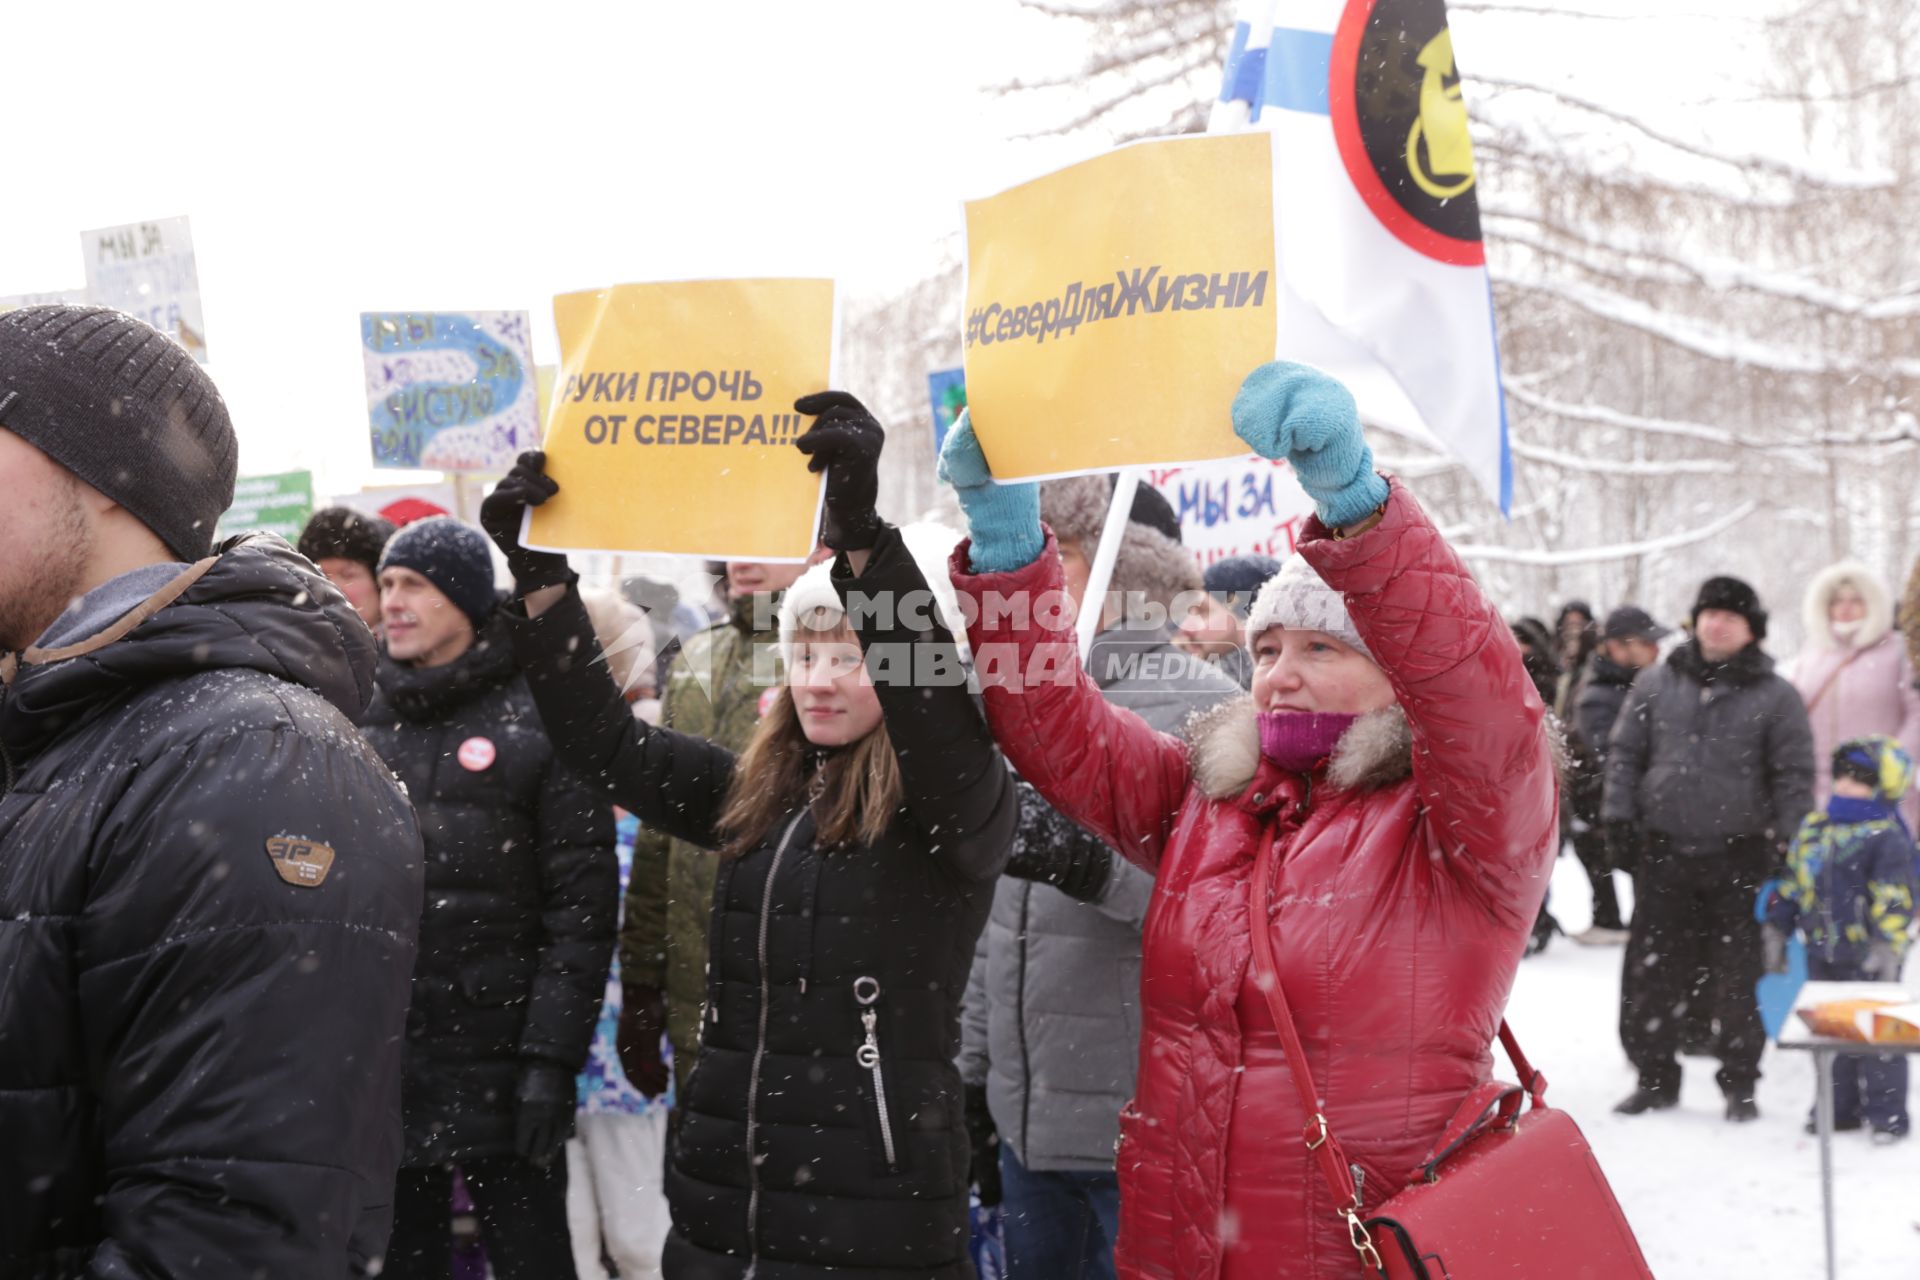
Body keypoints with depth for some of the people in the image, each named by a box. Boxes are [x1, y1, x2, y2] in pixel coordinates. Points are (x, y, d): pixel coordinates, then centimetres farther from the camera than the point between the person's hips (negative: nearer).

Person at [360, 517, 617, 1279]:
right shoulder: (362, 720, 9)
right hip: (376, 1057, 4)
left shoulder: (540, 722, -5)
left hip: (501, 1064, -4)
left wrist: (553, 1058, -13)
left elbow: (582, 905, -8)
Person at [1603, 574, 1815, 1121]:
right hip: (1663, 852, 2)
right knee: (1651, 972, 5)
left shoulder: (1775, 696, 2)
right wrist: (1619, 811, 2)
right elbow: (1624, 752, 13)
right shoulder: (1655, 684, 9)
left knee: (1738, 977, 3)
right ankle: (1655, 1076, 17)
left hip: (1739, 857, -2)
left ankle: (1739, 1083, 16)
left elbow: (1795, 774, 2)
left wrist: (1785, 841, -5)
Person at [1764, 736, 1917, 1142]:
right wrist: (1777, 931, 16)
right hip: (1823, 955, 7)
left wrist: (1887, 945, -22)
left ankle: (1887, 1114, 10)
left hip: (1867, 958, -7)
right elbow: (1791, 884, 15)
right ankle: (1839, 1107, 27)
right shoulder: (1814, 827, 9)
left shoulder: (1887, 836, -12)